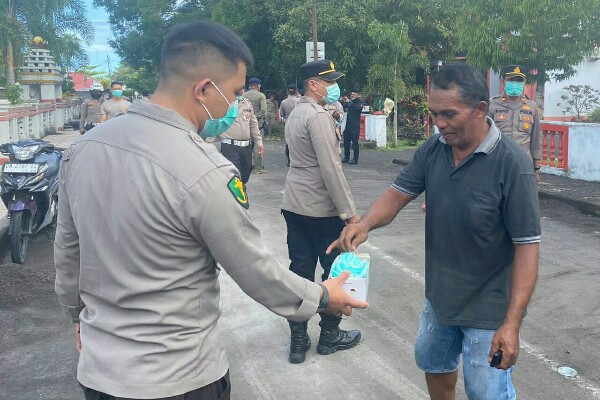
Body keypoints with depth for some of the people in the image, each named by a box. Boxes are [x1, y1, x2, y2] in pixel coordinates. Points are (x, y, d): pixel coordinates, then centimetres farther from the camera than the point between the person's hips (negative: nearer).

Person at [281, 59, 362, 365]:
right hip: (323, 209, -8)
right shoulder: (319, 116, -16)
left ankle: (298, 340, 17)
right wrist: (349, 211, -19)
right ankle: (329, 335, 22)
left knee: (300, 271, 10)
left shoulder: (294, 114, 13)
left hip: (294, 205, 8)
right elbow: (331, 167, -21)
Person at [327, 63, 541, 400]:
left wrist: (512, 323, -24)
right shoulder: (433, 149, -7)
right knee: (433, 362, 26)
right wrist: (364, 224, -24)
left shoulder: (511, 164, -24)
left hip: (488, 308, -6)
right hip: (440, 294, 6)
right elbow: (397, 195, -2)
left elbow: (527, 246, -21)